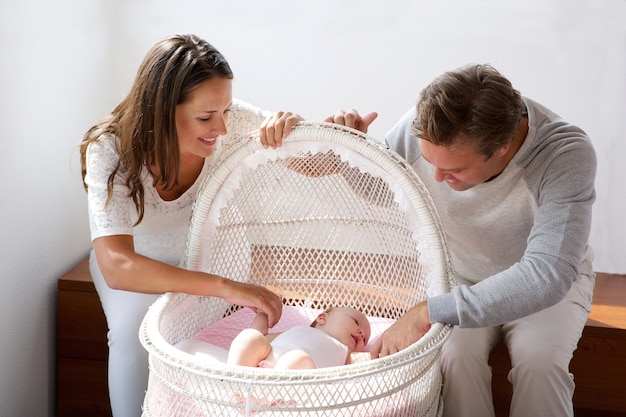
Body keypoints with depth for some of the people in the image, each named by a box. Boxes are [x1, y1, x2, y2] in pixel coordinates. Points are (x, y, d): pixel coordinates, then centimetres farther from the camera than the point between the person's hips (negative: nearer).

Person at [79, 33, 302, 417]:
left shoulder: (231, 121, -28)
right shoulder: (111, 152, -34)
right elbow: (117, 266, -45)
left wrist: (289, 126, -40)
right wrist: (226, 288, -52)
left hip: (205, 264, 2)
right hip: (135, 277, -1)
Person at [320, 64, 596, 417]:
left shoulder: (568, 153, -33)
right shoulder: (424, 128, -23)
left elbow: (546, 276, -42)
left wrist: (428, 312, -47)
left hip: (549, 282, -2)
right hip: (460, 276, 2)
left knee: (539, 359, -31)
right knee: (456, 355, -28)